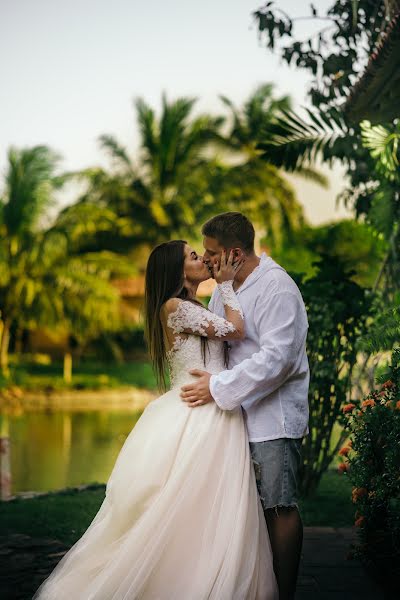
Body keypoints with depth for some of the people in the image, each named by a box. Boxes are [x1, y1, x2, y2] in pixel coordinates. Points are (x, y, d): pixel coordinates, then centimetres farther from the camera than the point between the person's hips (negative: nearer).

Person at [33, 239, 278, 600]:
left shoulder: (191, 309, 19)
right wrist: (225, 284, -1)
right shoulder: (174, 307, -10)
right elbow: (235, 330, -8)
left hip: (212, 419, 9)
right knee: (192, 513, -5)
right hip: (197, 419, -9)